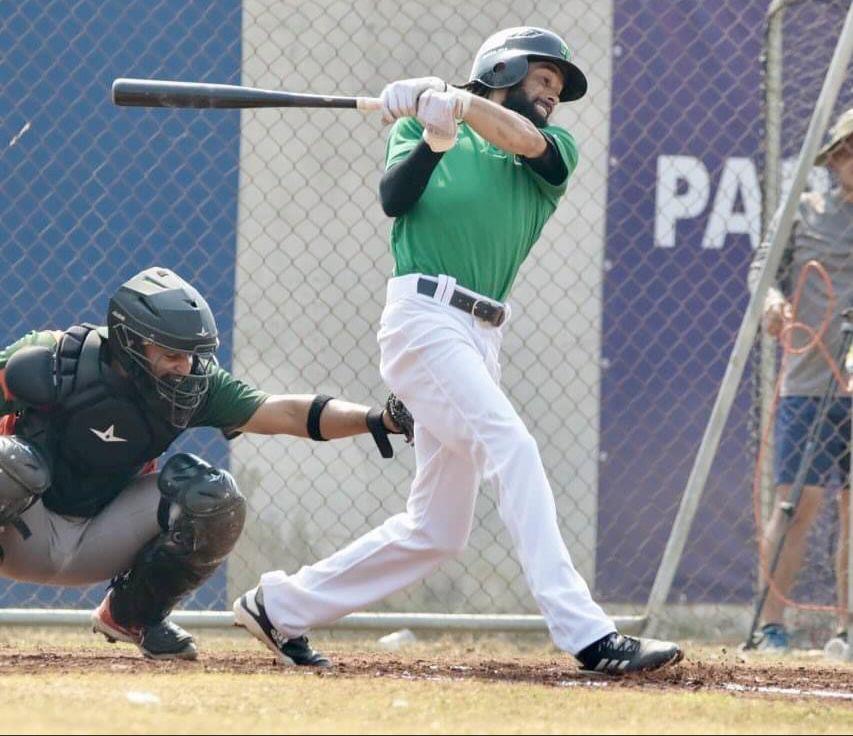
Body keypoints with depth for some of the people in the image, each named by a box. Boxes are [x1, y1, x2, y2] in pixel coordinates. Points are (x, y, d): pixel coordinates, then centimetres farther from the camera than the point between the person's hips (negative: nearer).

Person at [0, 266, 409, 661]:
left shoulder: (197, 382, -12)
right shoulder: (50, 362, -22)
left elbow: (285, 414, -20)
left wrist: (378, 419, -32)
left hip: (101, 538, 3)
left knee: (215, 496, -18)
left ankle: (130, 614, 4)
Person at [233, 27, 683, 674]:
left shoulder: (555, 151, 19)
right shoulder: (419, 126, 13)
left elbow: (523, 138, -5)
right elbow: (394, 197, -5)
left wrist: (456, 102, -20)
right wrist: (435, 134, -21)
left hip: (481, 340, 6)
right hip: (425, 320, -6)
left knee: (436, 531, 7)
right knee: (512, 449, -23)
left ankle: (280, 606, 22)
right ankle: (587, 636, -31)